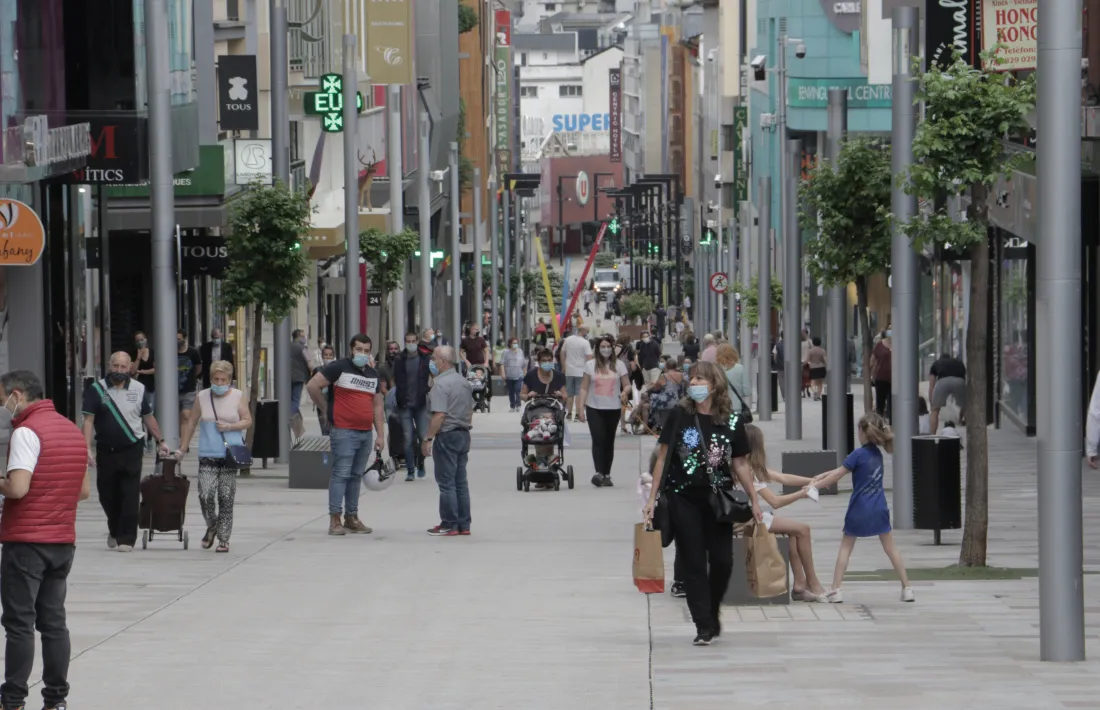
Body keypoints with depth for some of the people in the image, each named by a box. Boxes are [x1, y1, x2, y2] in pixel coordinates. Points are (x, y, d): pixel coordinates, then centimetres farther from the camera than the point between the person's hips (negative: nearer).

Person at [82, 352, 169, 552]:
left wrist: (160, 441, 18)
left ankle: (126, 539, -3)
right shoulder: (96, 389, -2)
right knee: (107, 495, 9)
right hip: (106, 451, 0)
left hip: (132, 450, 0)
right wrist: (87, 448, -15)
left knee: (130, 496, -6)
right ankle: (114, 530, 33)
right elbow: (89, 420, -6)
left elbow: (148, 417, 16)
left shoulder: (138, 389, 5)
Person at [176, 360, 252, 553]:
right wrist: (182, 449, 10)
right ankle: (211, 527, 16)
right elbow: (191, 423, 11)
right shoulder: (202, 397, 6)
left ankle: (223, 539, 7)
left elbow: (248, 421, 6)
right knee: (205, 495, -11)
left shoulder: (238, 396, 4)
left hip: (230, 455, 0)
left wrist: (229, 426, -11)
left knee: (226, 499, -1)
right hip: (208, 455, 1)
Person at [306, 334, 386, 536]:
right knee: (341, 474, -8)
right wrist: (327, 408, -4)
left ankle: (352, 517, 18)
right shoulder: (339, 367, -5)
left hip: (366, 433, 7)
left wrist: (381, 435, 12)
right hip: (343, 431, -7)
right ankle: (335, 520, -8)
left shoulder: (373, 374, 16)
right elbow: (312, 386, -8)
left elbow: (378, 406, 18)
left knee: (356, 475, 11)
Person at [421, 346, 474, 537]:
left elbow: (439, 415, -22)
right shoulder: (464, 382, 13)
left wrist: (428, 438, -19)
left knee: (446, 483, -4)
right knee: (461, 482, 11)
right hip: (464, 435, 9)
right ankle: (463, 524, 13)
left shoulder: (441, 384, -16)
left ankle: (449, 525, -3)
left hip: (447, 435, -9)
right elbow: (470, 411, 20)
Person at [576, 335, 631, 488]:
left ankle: (606, 474, 14)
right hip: (594, 408, -1)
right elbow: (584, 388, 5)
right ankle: (599, 473, -20)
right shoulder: (591, 365, 3)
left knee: (609, 441, 7)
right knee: (598, 439, -14)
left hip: (613, 409, 1)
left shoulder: (619, 365, 3)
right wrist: (581, 407, -1)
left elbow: (627, 385, 4)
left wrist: (625, 392, -20)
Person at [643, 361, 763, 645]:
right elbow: (663, 457, 0)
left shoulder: (732, 421, 0)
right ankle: (704, 627, 4)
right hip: (684, 499, -1)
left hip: (719, 500, 1)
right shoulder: (680, 416, -3)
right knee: (693, 563, 0)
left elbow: (740, 464, 7)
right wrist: (652, 498, -3)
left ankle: (712, 614, 24)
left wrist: (754, 501, 5)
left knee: (722, 561, 0)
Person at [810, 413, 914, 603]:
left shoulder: (858, 455, -14)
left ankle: (835, 590, 3)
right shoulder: (877, 454, 7)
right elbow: (843, 470, 12)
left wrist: (815, 485, -6)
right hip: (879, 508, 5)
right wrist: (822, 476, 11)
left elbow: (838, 475, -13)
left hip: (859, 509, -5)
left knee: (845, 547, 7)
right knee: (890, 547, 11)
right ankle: (907, 588, 9)